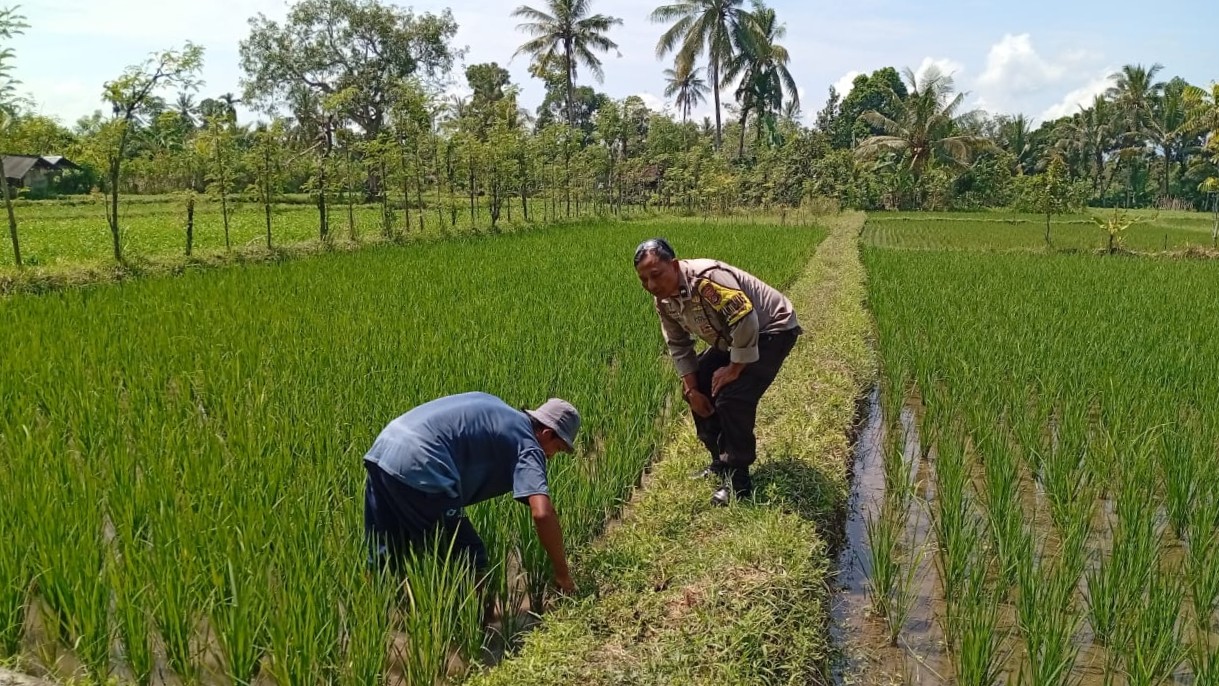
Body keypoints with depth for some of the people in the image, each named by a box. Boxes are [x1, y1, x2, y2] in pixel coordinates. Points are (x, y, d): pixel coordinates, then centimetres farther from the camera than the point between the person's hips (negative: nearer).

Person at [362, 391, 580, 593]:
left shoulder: (493, 406, 26)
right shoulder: (527, 444, 2)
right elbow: (543, 513, -11)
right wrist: (563, 575, -2)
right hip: (417, 467, -9)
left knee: (382, 561, 20)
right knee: (470, 560, 6)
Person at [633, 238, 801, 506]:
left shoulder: (707, 279, -36)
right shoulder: (663, 300, -7)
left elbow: (746, 321, -38)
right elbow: (678, 345, 4)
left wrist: (734, 370, -25)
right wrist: (691, 389, -3)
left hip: (772, 329, -9)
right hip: (731, 339, 9)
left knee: (732, 398, -21)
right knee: (699, 388, 5)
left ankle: (738, 480, -5)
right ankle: (721, 463, 21)